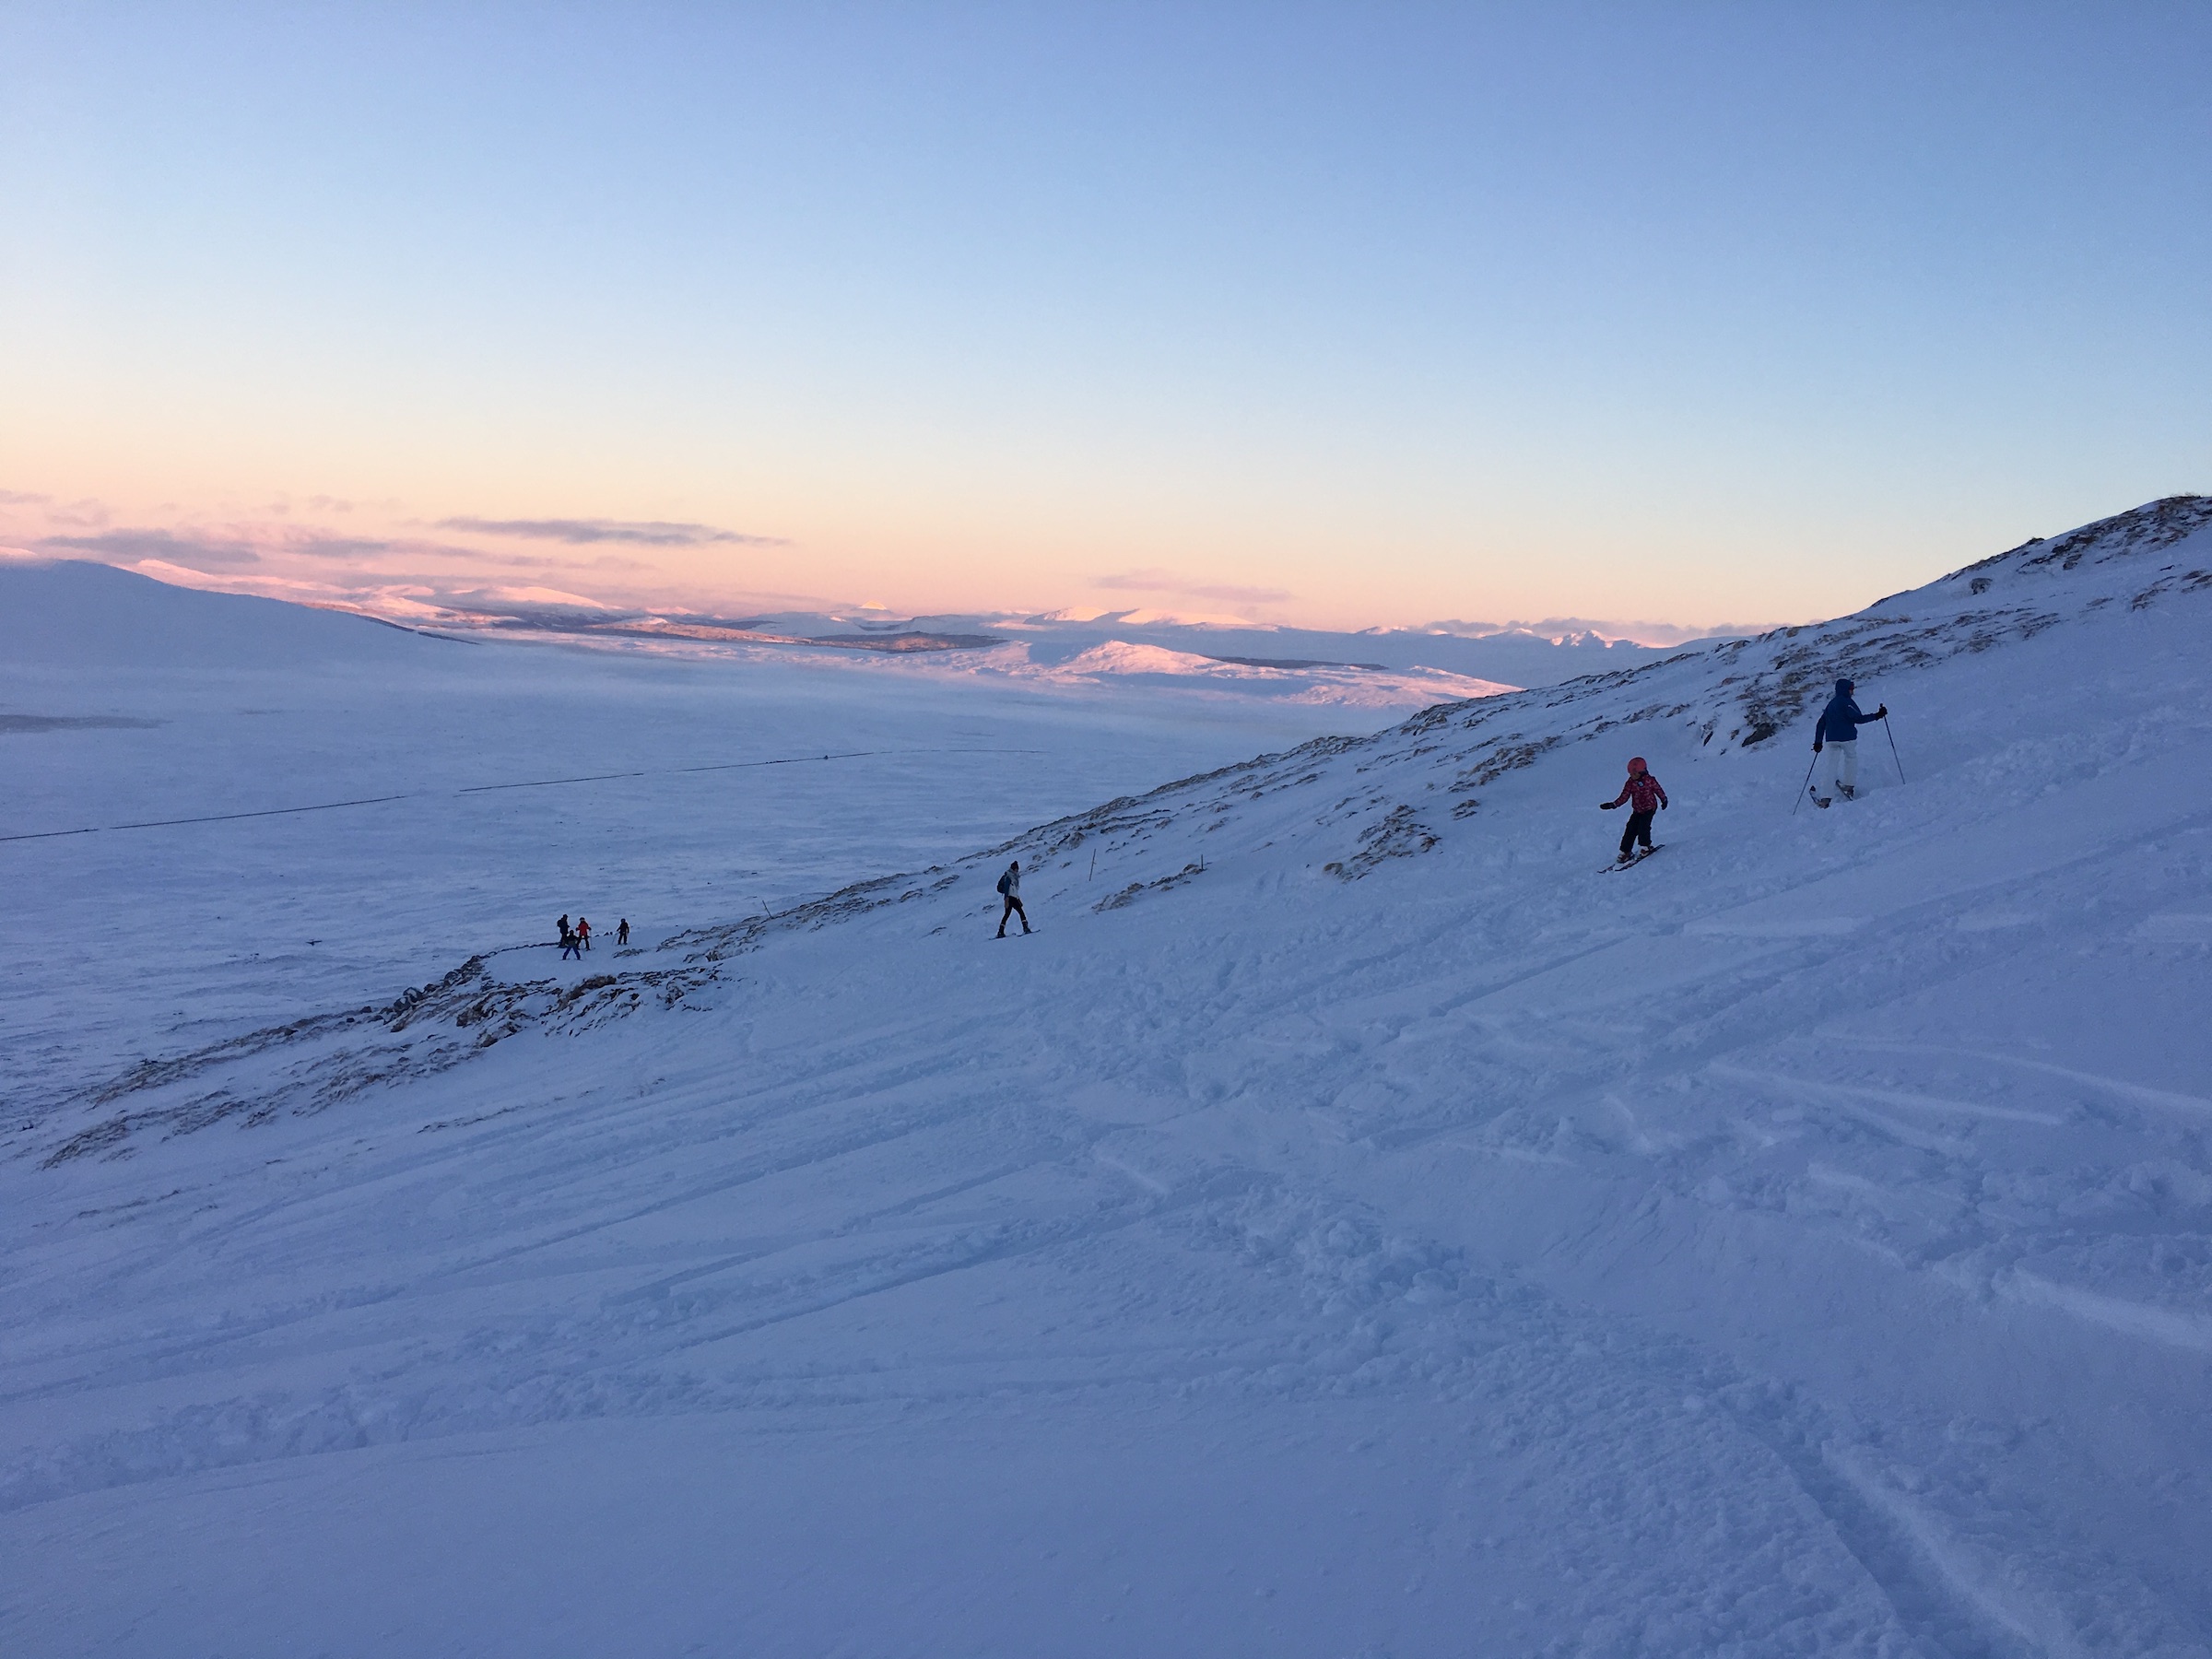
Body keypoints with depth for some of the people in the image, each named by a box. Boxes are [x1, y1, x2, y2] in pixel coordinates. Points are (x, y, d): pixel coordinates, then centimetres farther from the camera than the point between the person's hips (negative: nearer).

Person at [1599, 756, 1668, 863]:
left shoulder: (1649, 780, -11)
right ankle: (1625, 851, 3)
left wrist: (1664, 800, 18)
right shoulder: (1630, 783, -3)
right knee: (1631, 829, -4)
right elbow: (1624, 797, -4)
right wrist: (1613, 804, -15)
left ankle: (1646, 846, 4)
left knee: (1643, 827, -19)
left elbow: (1658, 790, 5)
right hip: (1637, 810, 3)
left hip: (1649, 808, -3)